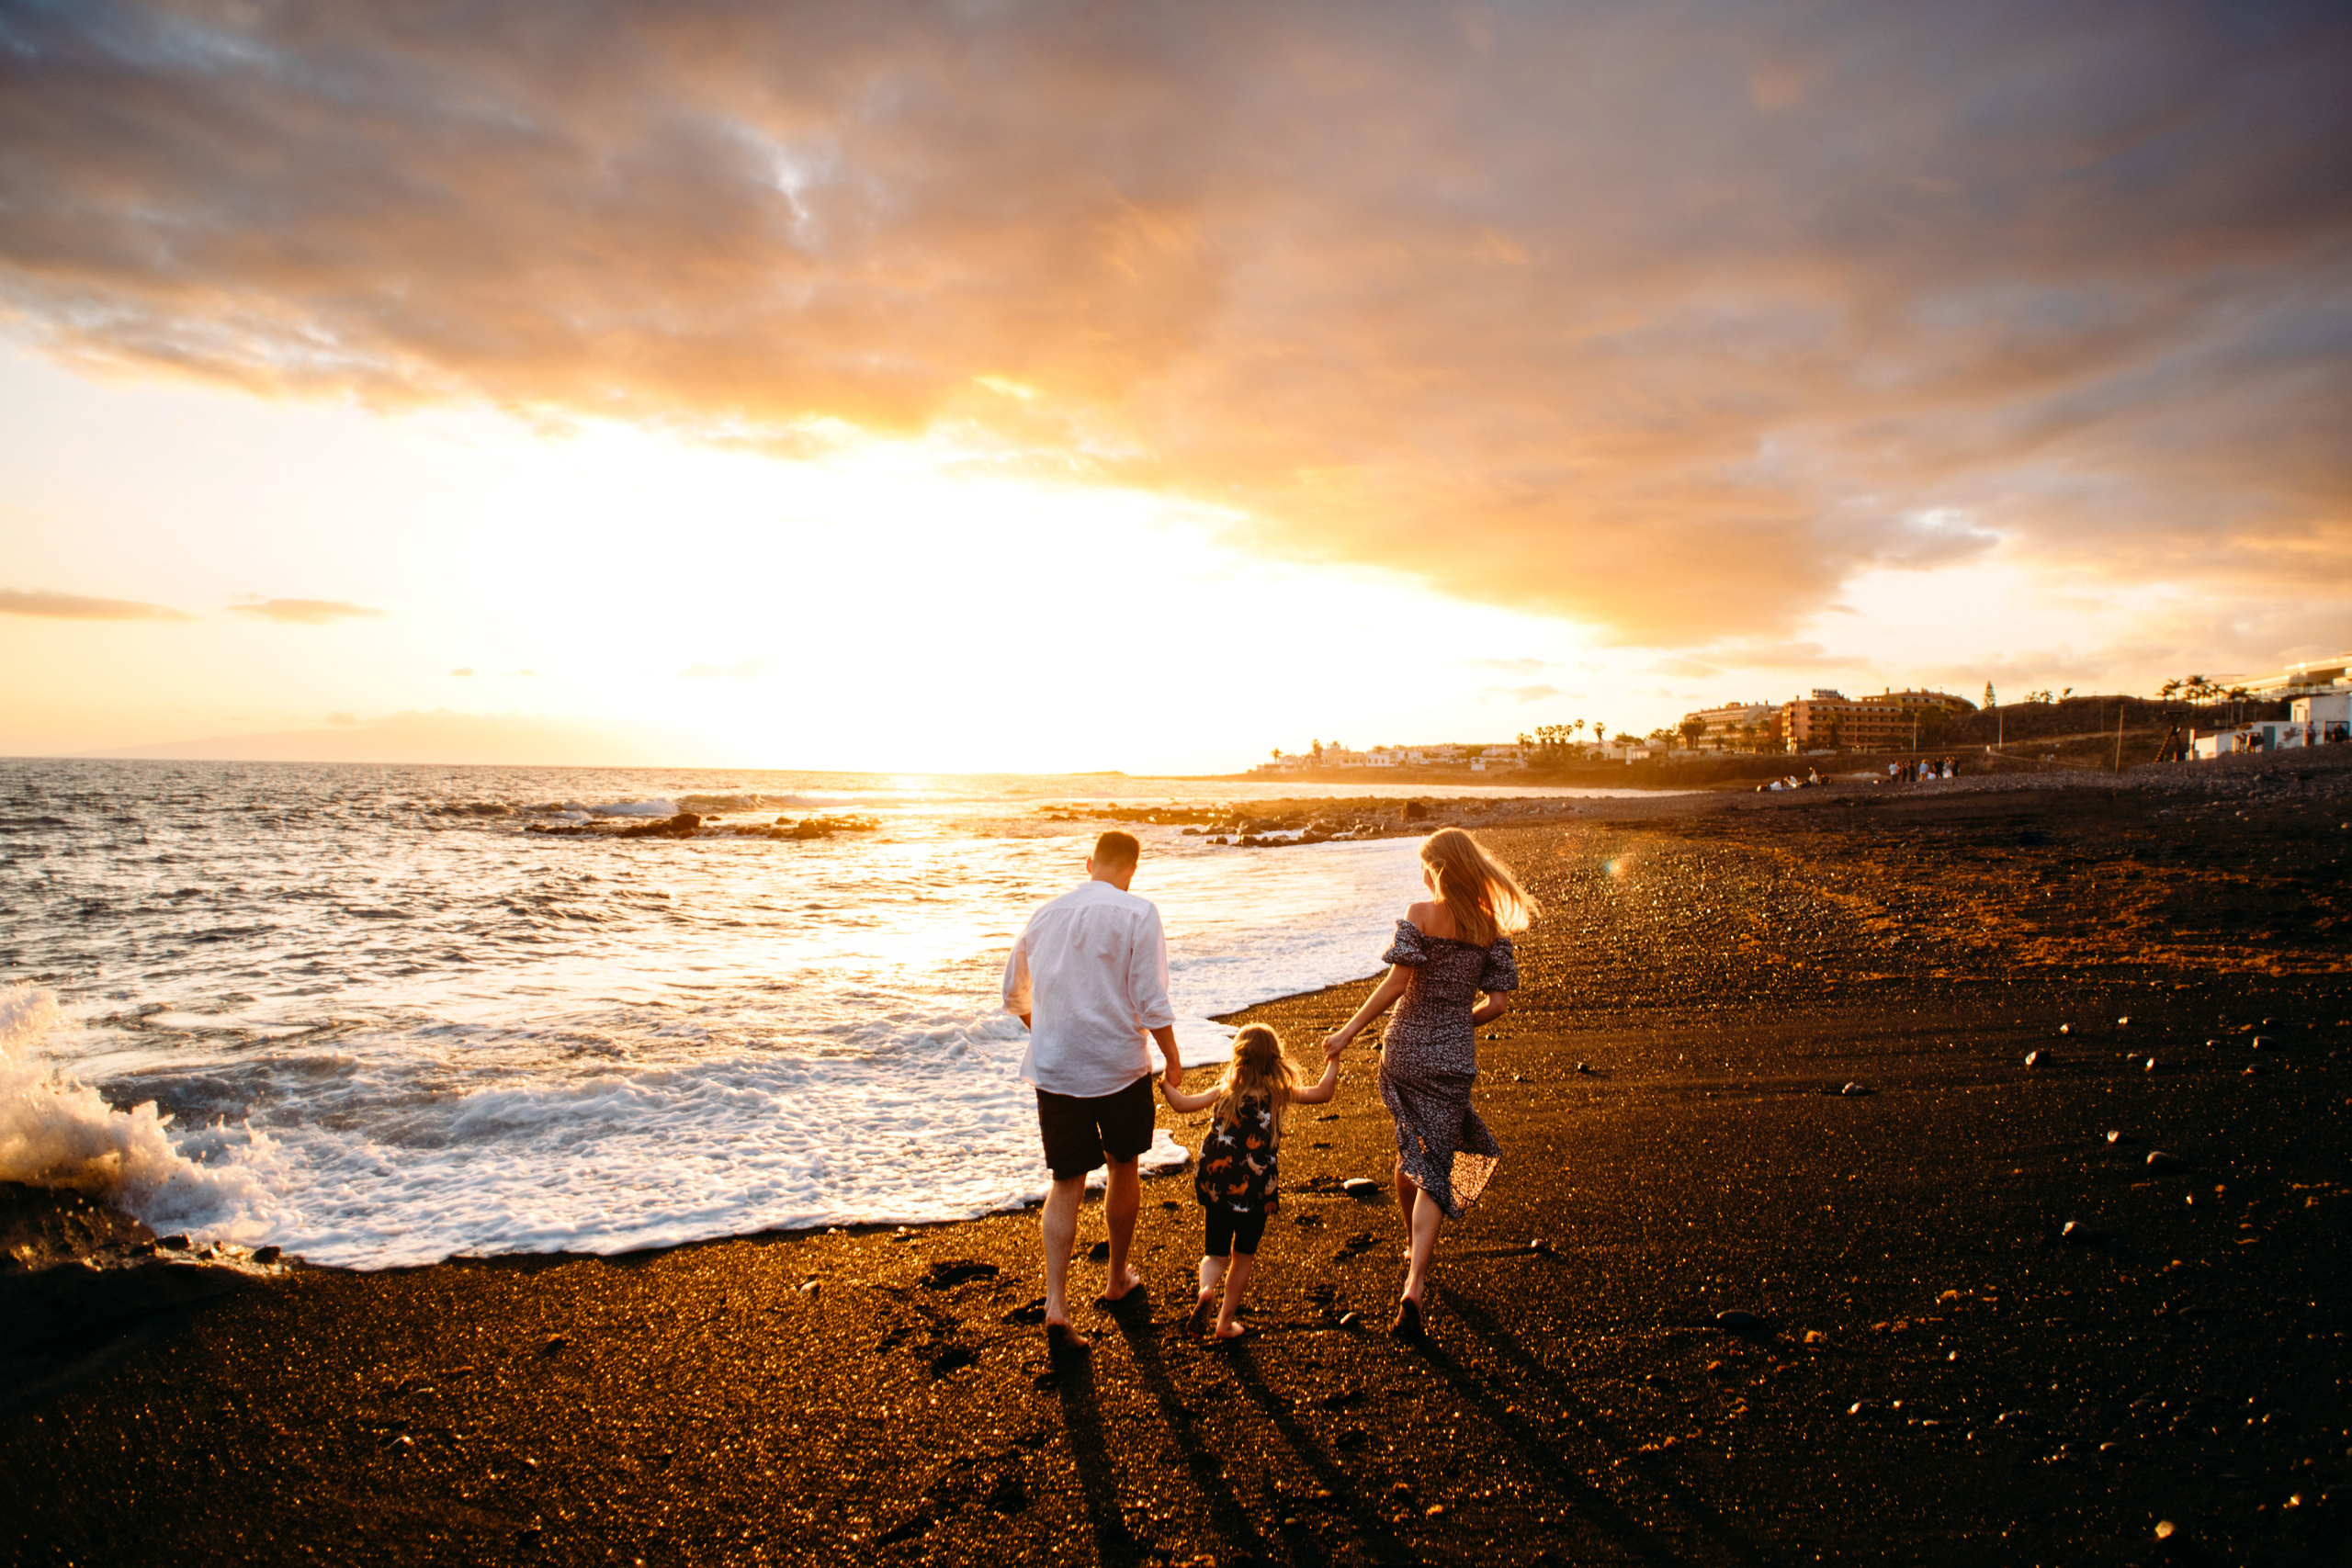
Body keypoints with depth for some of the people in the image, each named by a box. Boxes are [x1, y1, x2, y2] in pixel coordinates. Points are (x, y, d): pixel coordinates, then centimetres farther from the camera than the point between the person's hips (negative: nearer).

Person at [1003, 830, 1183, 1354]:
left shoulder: (1045, 915, 5)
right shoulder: (1137, 914, -9)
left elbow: (1014, 996, 16)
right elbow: (1151, 1000, -13)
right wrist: (1173, 1059, 0)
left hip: (1054, 1069, 3)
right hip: (1120, 1065, -3)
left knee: (1066, 1184, 9)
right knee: (1123, 1169, 19)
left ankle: (1056, 1303, -4)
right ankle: (1118, 1279, 35)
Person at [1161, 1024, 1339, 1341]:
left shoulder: (1224, 1092, 0)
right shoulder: (1280, 1093, -4)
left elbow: (1182, 1104, 2)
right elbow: (1322, 1092, -2)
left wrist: (1166, 1084, 21)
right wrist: (1333, 1062, 15)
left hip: (1217, 1188, 1)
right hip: (1256, 1192, -1)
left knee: (1216, 1254, 13)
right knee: (1244, 1256, 18)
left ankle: (1205, 1290, -17)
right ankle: (1226, 1322, 21)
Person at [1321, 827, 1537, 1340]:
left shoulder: (1420, 916, -9)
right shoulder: (1491, 928, 1)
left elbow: (1396, 983, -16)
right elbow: (1499, 1003, 0)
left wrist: (1347, 1032, -12)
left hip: (1405, 1050, -1)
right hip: (1453, 1059, 1)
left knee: (1411, 1149, 22)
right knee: (1434, 1168, 2)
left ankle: (1416, 1249, 41)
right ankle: (1414, 1285, -12)